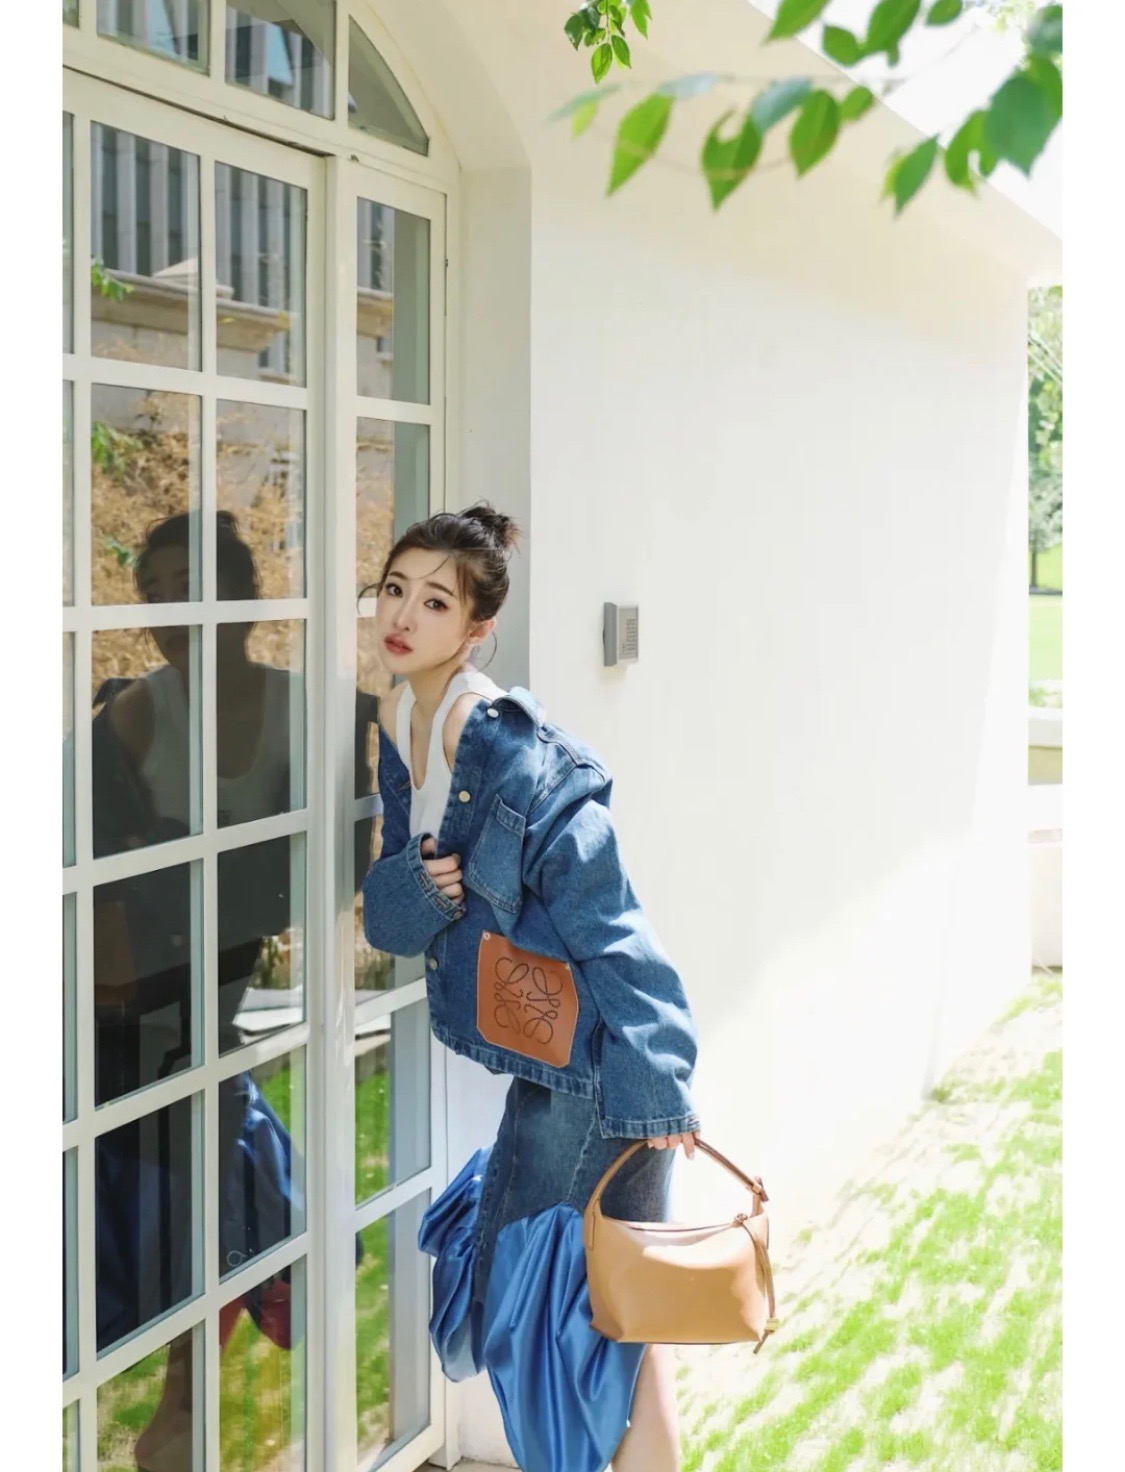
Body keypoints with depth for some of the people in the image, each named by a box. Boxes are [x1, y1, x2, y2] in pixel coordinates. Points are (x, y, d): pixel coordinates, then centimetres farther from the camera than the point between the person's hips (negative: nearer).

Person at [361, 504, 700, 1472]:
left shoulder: (518, 756, -22)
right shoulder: (400, 733, 5)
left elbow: (611, 928, -21)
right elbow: (387, 914, 4)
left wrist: (654, 1089, -21)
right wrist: (414, 884, -19)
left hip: (596, 1062, -9)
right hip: (542, 1063, 9)